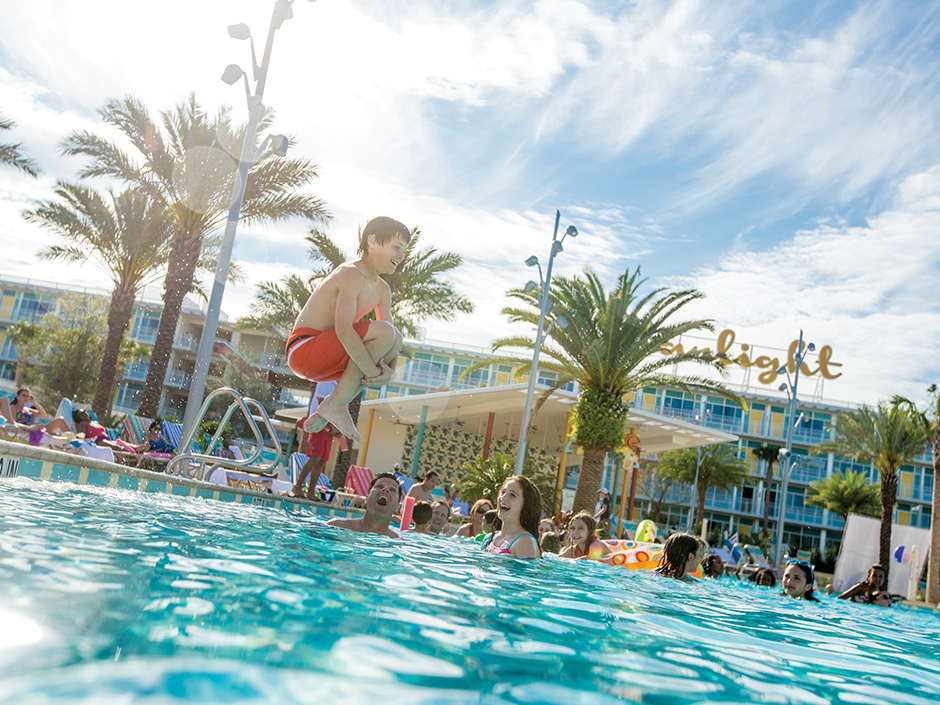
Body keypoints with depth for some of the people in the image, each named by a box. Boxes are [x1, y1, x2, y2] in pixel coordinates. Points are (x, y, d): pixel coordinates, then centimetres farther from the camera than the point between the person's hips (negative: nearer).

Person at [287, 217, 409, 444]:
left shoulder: (382, 290, 13)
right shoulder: (351, 274, -16)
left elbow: (392, 340, 9)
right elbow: (343, 330, -28)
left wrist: (389, 370, -12)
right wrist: (373, 372, -25)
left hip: (325, 358, 10)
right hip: (303, 349, -10)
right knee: (384, 331, -22)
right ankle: (336, 404, -12)